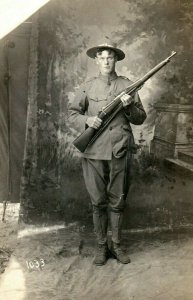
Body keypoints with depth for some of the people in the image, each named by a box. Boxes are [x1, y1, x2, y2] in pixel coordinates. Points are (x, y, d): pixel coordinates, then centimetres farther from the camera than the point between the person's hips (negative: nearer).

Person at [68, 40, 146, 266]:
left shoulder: (127, 85, 7)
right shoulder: (88, 87, 6)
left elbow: (140, 118, 8)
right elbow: (72, 113, 9)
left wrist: (130, 107, -11)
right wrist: (87, 120, -10)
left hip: (120, 152, 0)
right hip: (94, 152, 0)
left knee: (117, 202, 9)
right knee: (98, 202, 7)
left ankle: (116, 245, 24)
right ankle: (101, 246, 22)